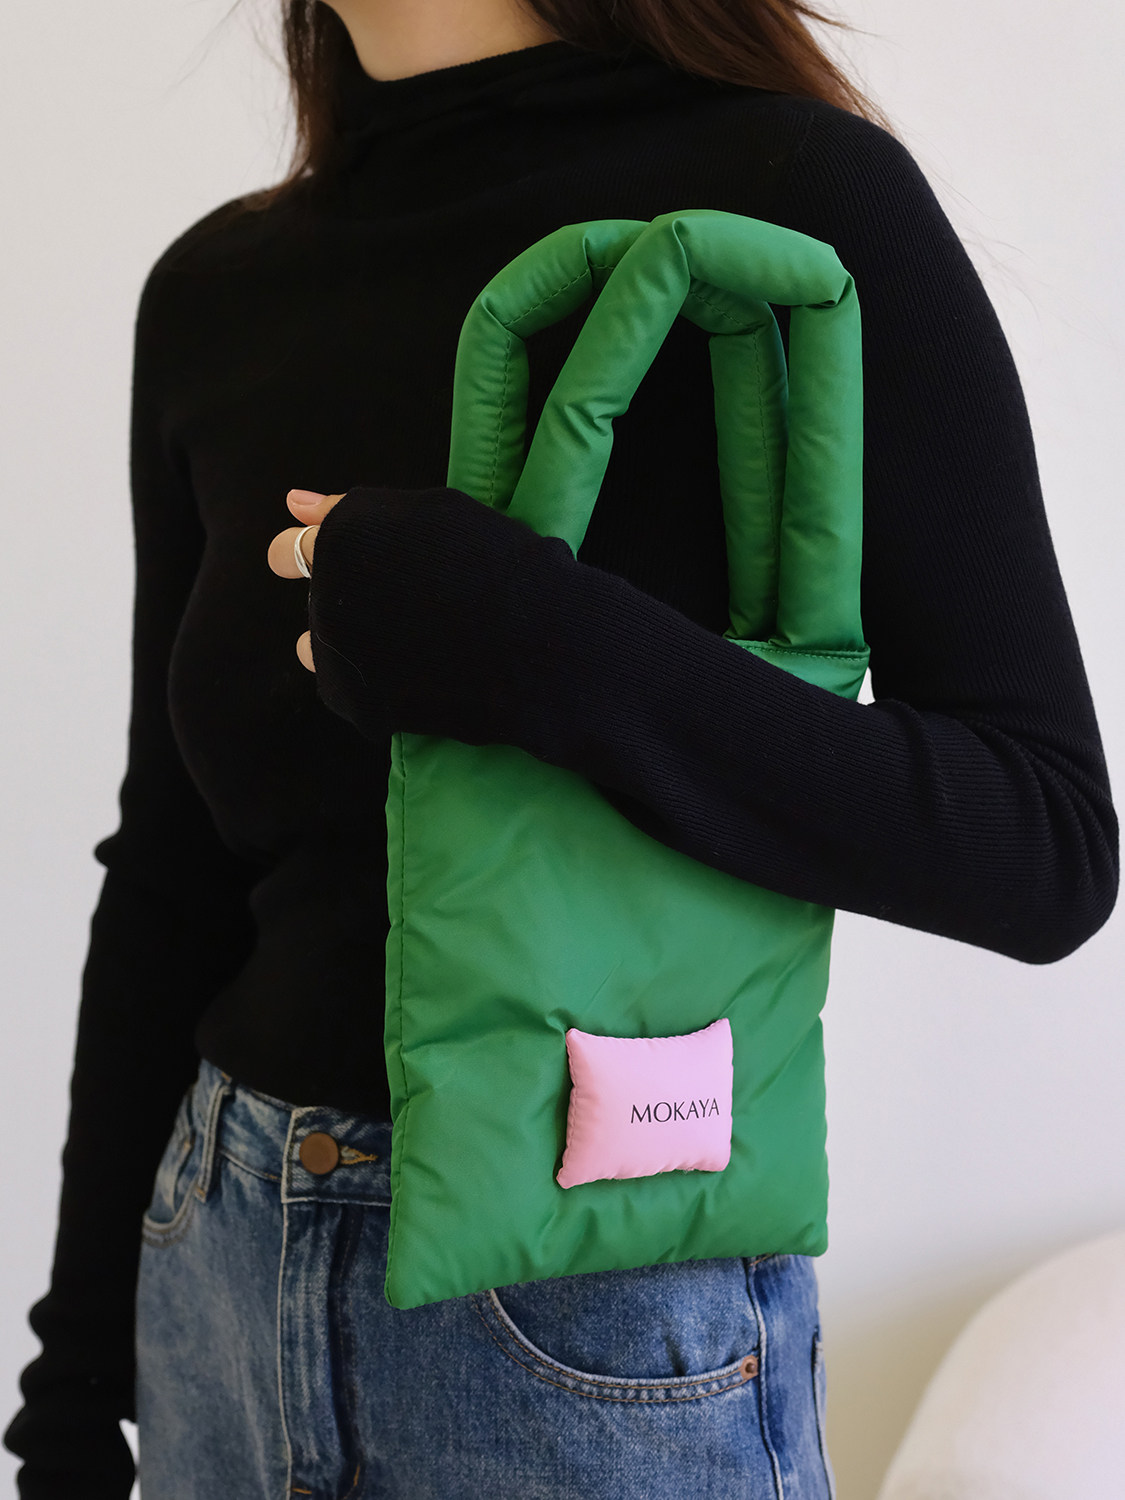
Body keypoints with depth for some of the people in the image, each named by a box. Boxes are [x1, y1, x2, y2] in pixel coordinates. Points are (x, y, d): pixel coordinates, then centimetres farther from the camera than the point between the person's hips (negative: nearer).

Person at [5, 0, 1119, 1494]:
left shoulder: (803, 196, -13)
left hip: (604, 1311, -5)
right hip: (220, 1263, 5)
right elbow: (171, 874, 9)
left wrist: (541, 647, -27)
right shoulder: (217, 290, 3)